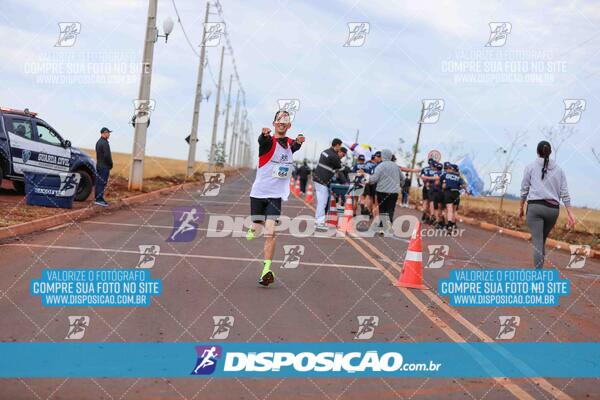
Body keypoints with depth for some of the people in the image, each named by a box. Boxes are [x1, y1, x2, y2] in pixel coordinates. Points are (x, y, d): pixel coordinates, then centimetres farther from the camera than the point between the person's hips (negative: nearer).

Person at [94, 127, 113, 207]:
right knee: (102, 183, -7)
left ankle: (98, 198, 17)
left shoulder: (98, 142, 15)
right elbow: (107, 155, -23)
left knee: (99, 183, 12)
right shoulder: (105, 143, -18)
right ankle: (99, 199, -7)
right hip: (104, 166, -10)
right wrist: (110, 164, -9)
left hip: (99, 165, 10)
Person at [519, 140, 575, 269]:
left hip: (535, 206, -3)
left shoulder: (530, 167, 6)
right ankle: (539, 267, 21)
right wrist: (570, 213, 4)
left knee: (537, 243, -7)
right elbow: (565, 193, 7)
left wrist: (521, 207, 16)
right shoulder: (558, 170, 12)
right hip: (553, 209, 3)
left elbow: (524, 189, 6)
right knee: (542, 240, 18)